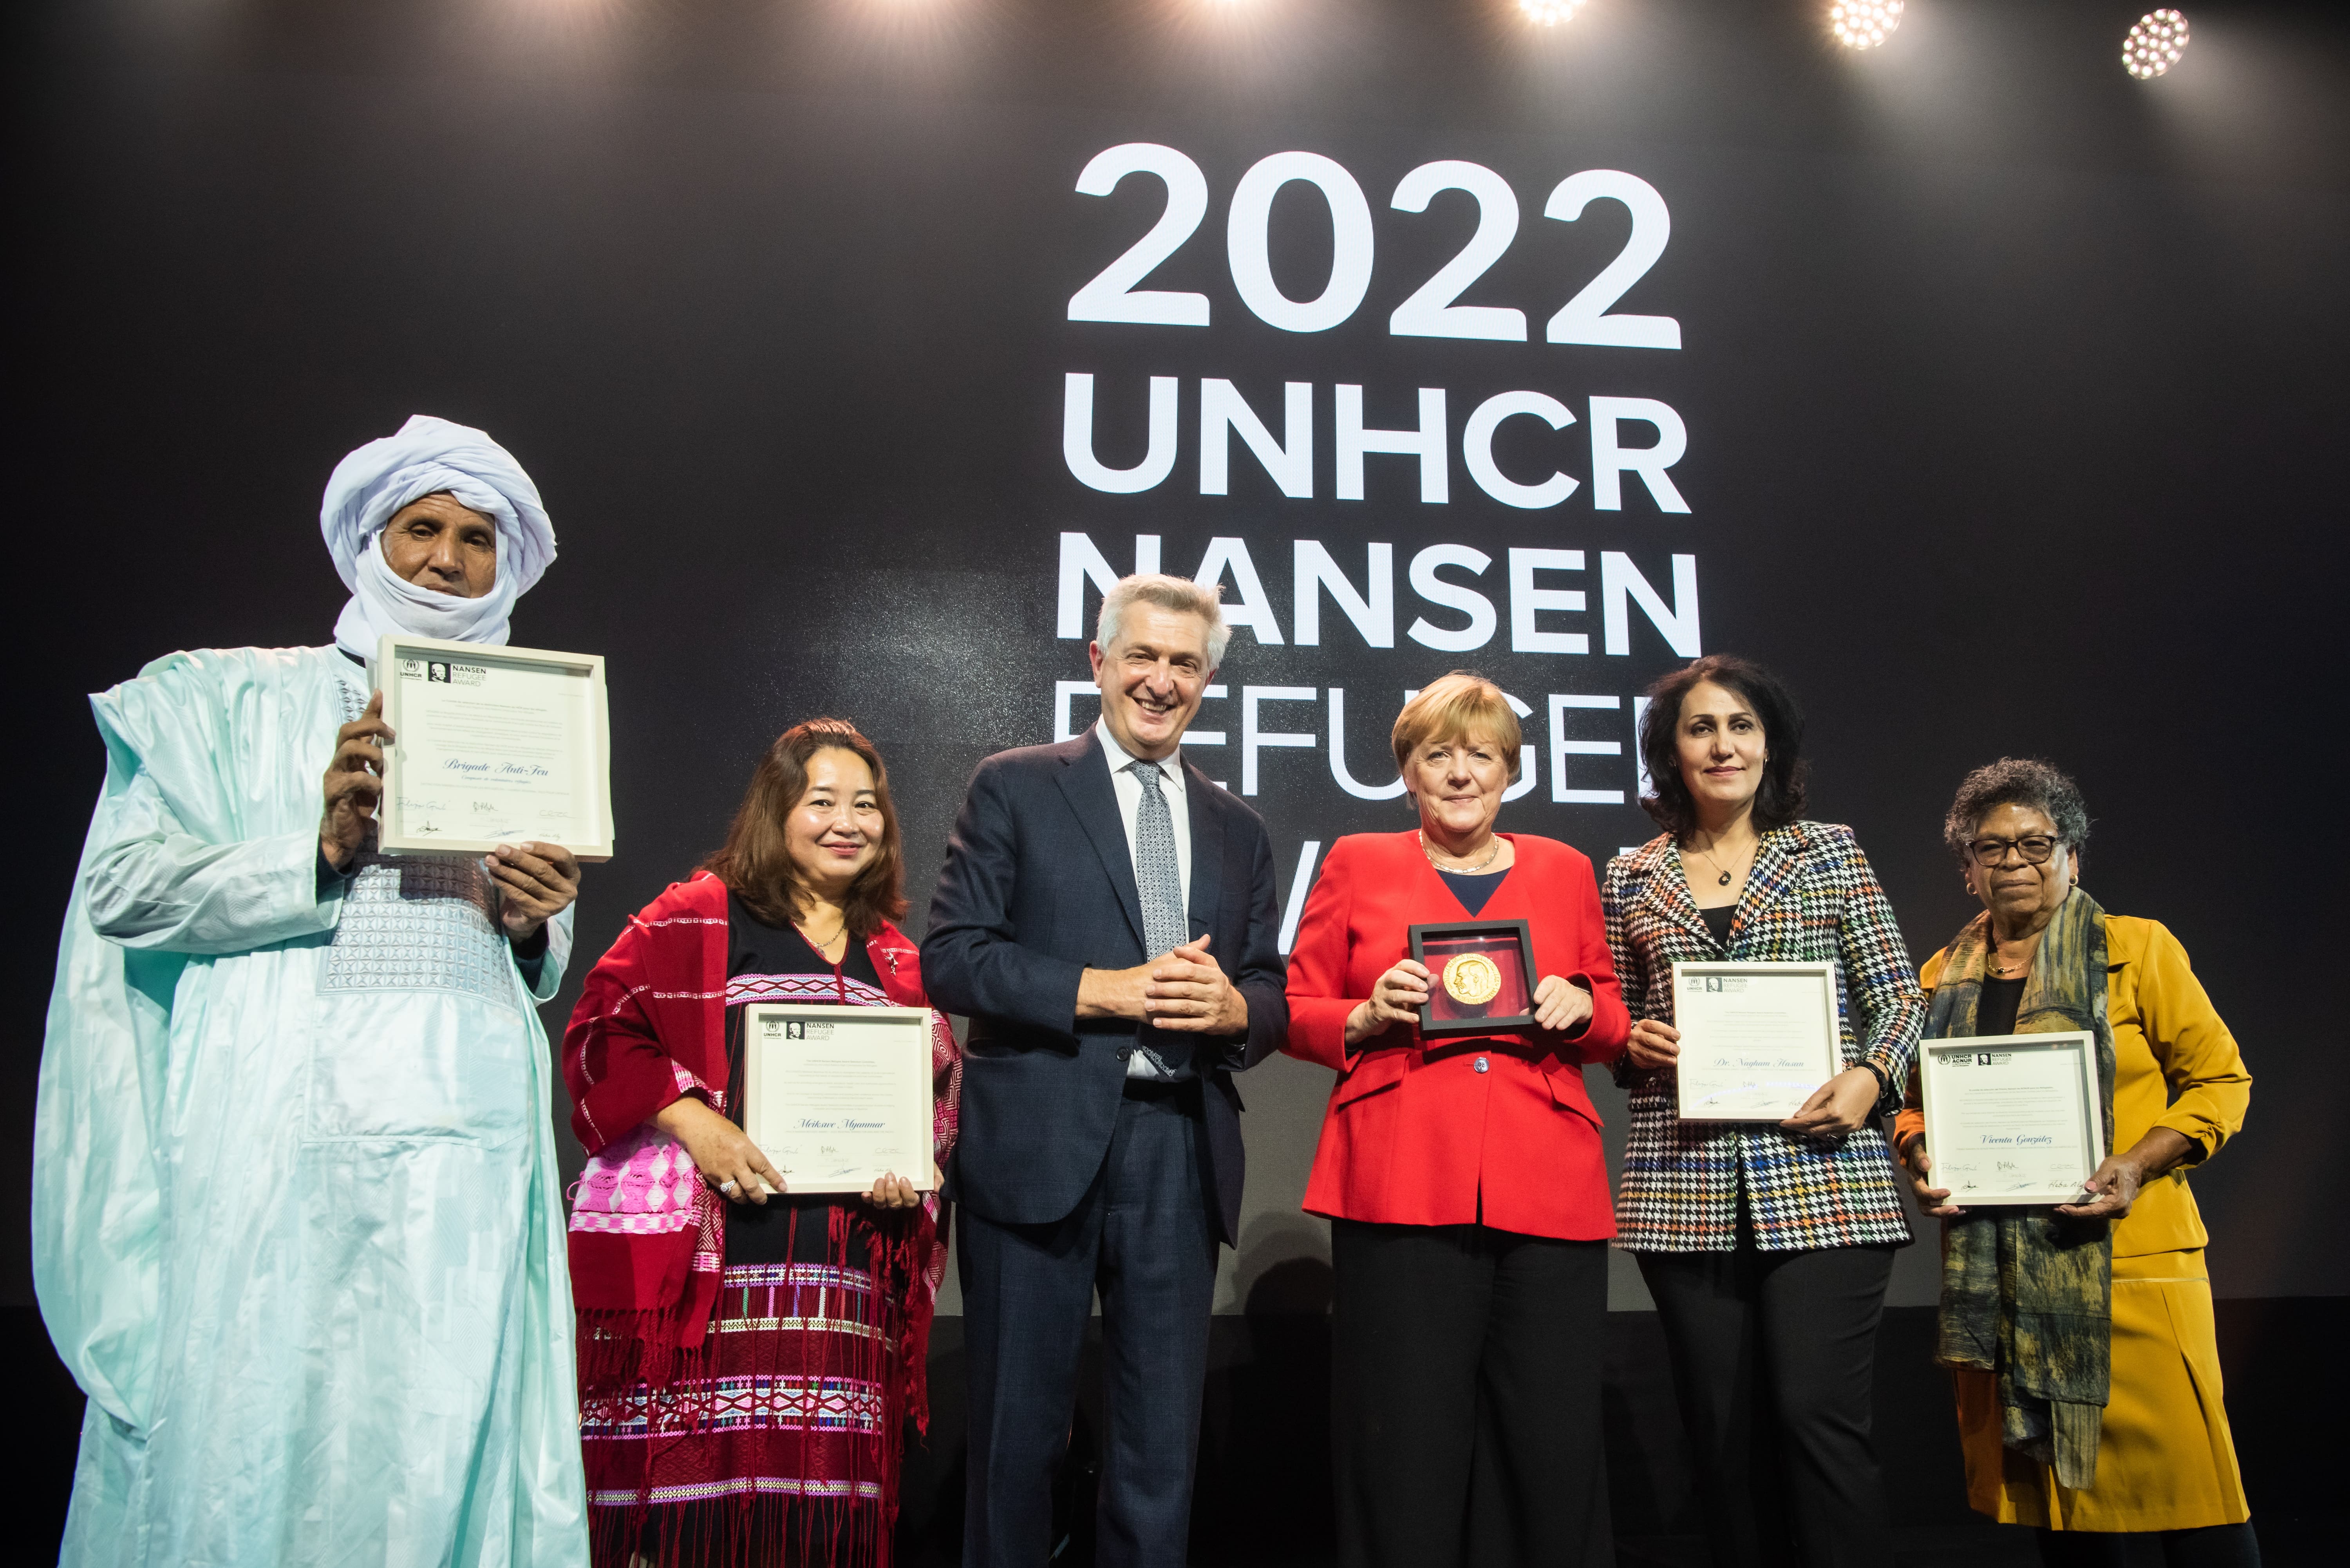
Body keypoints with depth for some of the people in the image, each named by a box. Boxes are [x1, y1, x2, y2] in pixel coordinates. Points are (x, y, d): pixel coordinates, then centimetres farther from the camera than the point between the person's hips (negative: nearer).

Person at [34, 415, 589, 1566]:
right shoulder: (236, 697, 11)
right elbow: (124, 885, 0)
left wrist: (536, 928, 0)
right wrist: (321, 847, -10)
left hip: (465, 1135, 3)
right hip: (277, 1122, -2)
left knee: (438, 1451, -1)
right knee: (243, 1438, -5)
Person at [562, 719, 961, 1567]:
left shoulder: (895, 960, 18)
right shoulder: (695, 917, 4)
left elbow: (939, 1086, 22)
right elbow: (601, 1030, -4)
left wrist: (916, 1165, 3)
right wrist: (688, 1118, -15)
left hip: (846, 1269, 4)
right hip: (706, 1254, -4)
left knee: (821, 1485, 2)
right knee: (697, 1467, -6)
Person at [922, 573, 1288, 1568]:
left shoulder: (1238, 833, 17)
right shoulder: (1016, 789, 4)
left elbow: (1274, 999, 15)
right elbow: (950, 956, -6)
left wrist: (1233, 1008, -9)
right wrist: (1105, 990, -15)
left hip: (1181, 1150, 4)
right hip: (1041, 1142, -3)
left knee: (1163, 1439, 9)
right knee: (1019, 1423, 6)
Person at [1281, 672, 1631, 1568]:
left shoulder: (1564, 871, 18)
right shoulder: (1358, 864, 13)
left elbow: (1614, 1027, 21)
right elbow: (1295, 1014, 12)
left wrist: (1582, 1007, 0)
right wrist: (1369, 1016, -7)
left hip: (1546, 1188, 2)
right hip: (1401, 1188, -1)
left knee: (1555, 1451, -1)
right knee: (1407, 1452, -1)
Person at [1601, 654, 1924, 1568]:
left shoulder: (1831, 852, 9)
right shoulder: (1631, 879, 12)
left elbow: (1898, 997, 7)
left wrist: (1870, 1077, -10)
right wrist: (1635, 1043, -5)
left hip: (1820, 1175, -2)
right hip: (1684, 1190, 2)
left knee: (1817, 1413, -10)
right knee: (1724, 1432, 6)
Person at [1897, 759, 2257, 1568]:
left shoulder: (2137, 949, 1)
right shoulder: (1945, 976, 12)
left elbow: (2220, 1079, 1)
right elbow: (1914, 1103, 20)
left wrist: (2136, 1168, -13)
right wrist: (1920, 1161, -2)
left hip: (2128, 1261, -4)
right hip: (1997, 1271, 4)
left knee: (2178, 1483, -4)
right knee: (2050, 1488, 10)